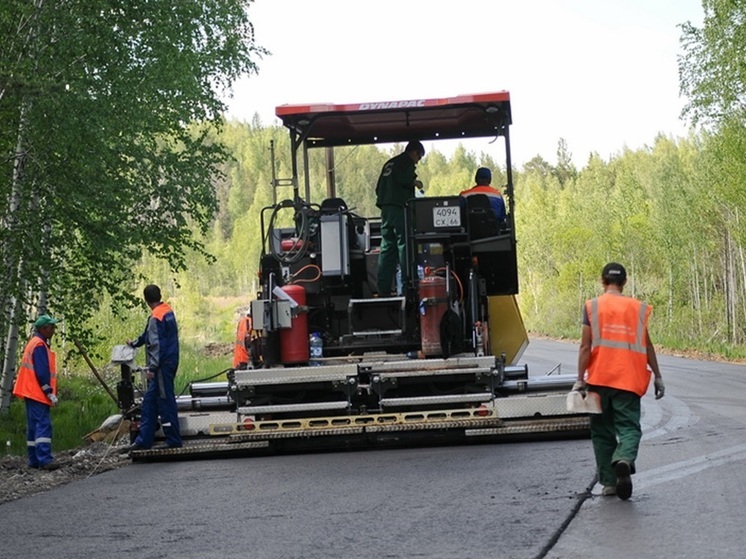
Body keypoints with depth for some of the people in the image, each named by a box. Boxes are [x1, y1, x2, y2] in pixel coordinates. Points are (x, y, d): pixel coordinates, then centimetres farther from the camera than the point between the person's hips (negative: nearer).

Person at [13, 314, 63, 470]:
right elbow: (42, 373, -19)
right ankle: (44, 459, -21)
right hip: (38, 393, -10)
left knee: (34, 426, 10)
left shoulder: (34, 343, 18)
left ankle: (34, 460, 11)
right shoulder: (40, 345, -13)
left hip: (32, 393, 10)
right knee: (43, 425, -14)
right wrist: (50, 393, -16)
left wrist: (49, 392, 20)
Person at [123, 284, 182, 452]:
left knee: (166, 402, -3)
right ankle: (143, 440, 15)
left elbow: (156, 344, -22)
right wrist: (135, 343, 39)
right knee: (149, 402, 12)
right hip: (170, 361, 10)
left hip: (162, 365, -10)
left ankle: (173, 441, 3)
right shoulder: (168, 311, 13)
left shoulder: (156, 317, -16)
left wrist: (152, 367, -24)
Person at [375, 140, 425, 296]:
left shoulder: (389, 163, 24)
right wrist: (414, 182, -1)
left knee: (387, 247, 7)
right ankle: (407, 285, -10)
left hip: (385, 209, 8)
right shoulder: (406, 163, -2)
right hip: (400, 208, -8)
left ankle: (383, 287, 4)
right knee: (404, 246, -7)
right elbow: (402, 179, -19)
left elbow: (378, 188, 22)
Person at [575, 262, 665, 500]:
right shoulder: (637, 307, 4)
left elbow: (585, 347, -5)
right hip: (629, 379, 0)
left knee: (602, 430, 11)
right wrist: (657, 377, 15)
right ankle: (624, 459, -29)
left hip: (599, 379, 0)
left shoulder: (592, 306, 0)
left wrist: (580, 378, -3)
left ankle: (609, 482, 11)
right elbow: (647, 346, 7)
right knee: (628, 425, 2)